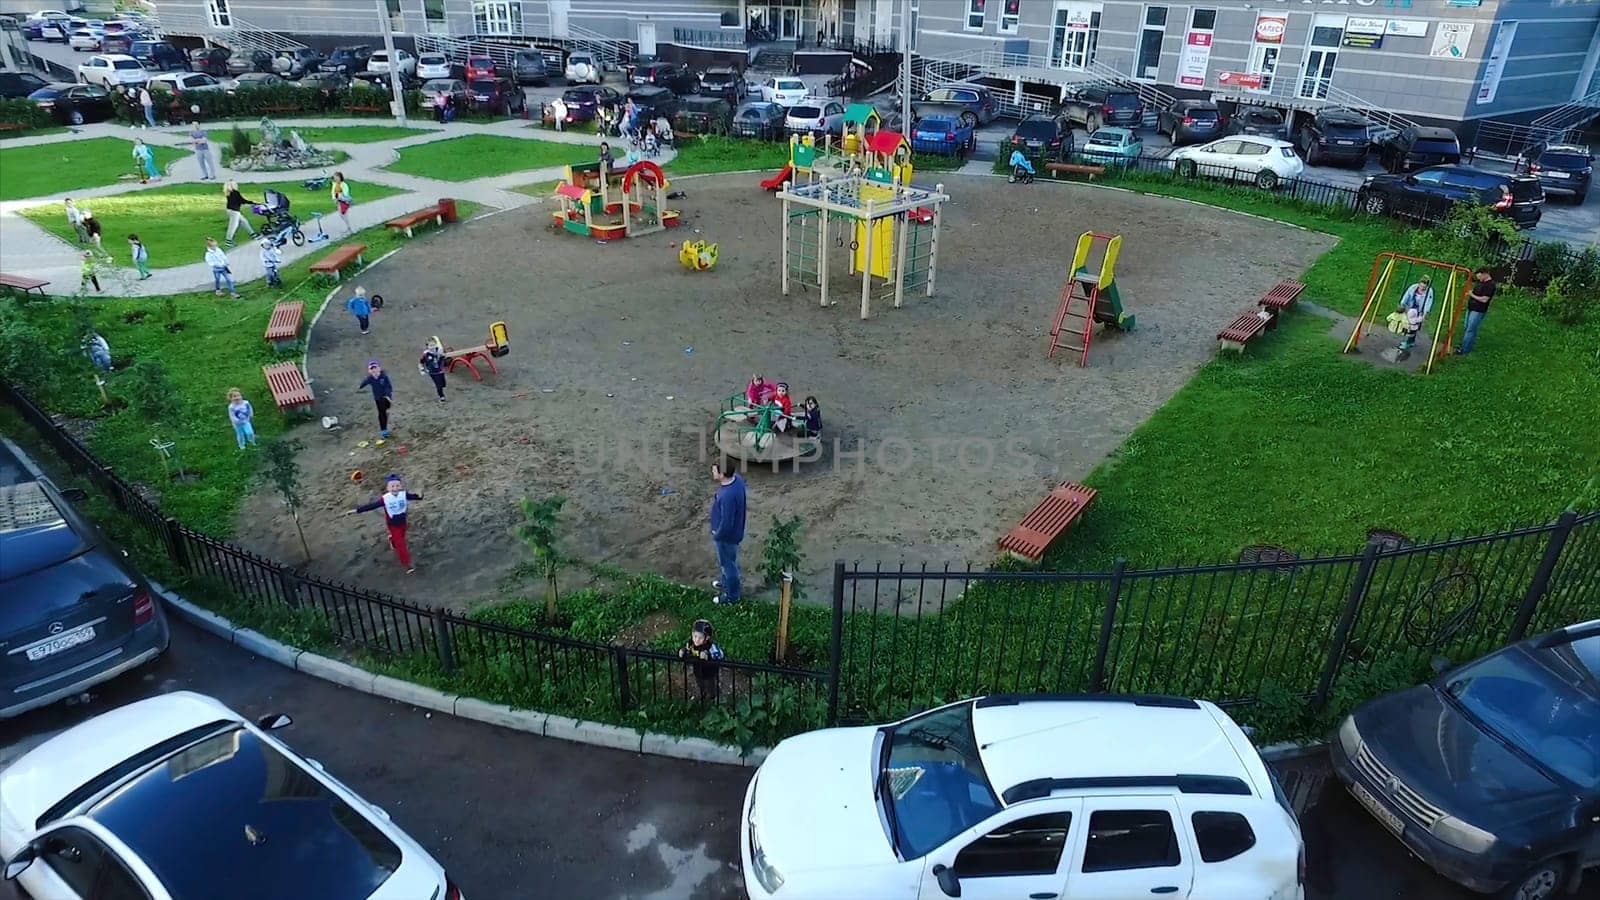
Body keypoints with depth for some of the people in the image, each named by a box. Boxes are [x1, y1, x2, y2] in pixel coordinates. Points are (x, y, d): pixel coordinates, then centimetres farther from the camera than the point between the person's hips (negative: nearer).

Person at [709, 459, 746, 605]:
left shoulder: (728, 496, -41)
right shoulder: (736, 478, -13)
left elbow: (726, 525, -31)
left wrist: (716, 535, -14)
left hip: (727, 536, -9)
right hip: (733, 530, 9)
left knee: (728, 564, 15)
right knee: (726, 561, 32)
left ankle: (732, 596, 37)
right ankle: (726, 582, 56)